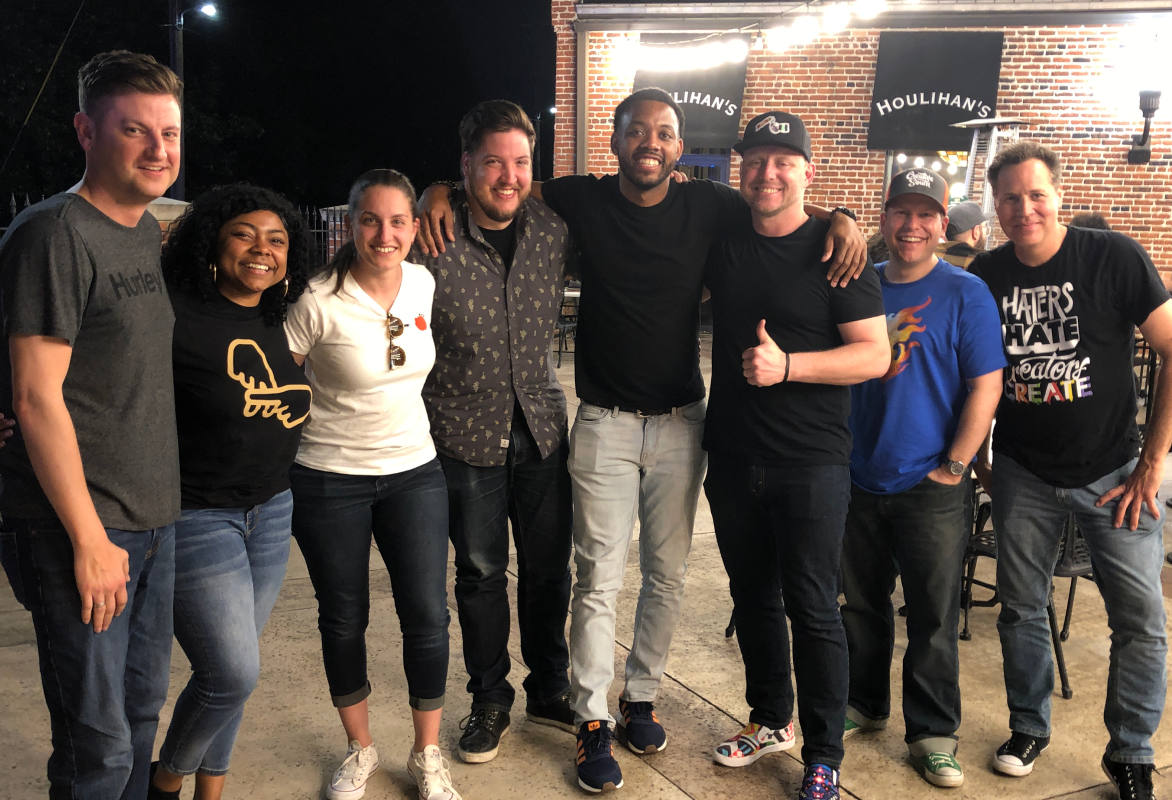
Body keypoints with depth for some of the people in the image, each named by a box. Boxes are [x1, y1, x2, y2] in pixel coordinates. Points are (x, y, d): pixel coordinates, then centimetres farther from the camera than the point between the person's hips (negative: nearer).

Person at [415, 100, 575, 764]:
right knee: (481, 573, 12)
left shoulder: (553, 228, -3)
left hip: (543, 427, 3)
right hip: (466, 434, -2)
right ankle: (490, 701, 32)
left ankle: (550, 690, 35)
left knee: (550, 571, 14)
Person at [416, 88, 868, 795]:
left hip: (681, 422, 2)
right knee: (600, 580, 1)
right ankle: (592, 719, 16)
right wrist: (441, 193, -11)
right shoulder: (584, 200, -4)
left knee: (668, 575, 13)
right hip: (605, 423, -2)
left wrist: (841, 219, -9)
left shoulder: (708, 206, -2)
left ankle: (642, 695, 32)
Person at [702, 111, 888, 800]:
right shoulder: (723, 243, 5)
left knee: (813, 609, 3)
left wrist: (787, 365, -22)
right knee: (753, 598, 17)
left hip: (812, 464, -4)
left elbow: (874, 355, -10)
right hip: (733, 458, 5)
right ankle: (771, 719, 37)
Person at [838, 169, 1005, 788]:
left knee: (933, 616, 5)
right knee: (861, 603, 15)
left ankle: (933, 733, 20)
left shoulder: (965, 293, -4)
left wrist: (954, 467, -11)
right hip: (858, 480, 4)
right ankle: (864, 704, 34)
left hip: (930, 487, -4)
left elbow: (986, 386, -7)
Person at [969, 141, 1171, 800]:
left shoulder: (1115, 258, -11)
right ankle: (1030, 727, 32)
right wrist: (974, 458, 7)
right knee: (1021, 608, 11)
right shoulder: (985, 276, -2)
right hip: (1024, 473, 2)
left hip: (1114, 472, -2)